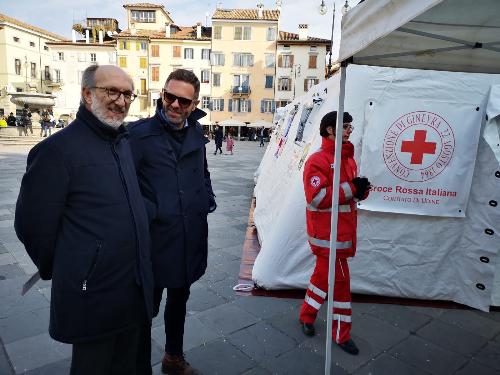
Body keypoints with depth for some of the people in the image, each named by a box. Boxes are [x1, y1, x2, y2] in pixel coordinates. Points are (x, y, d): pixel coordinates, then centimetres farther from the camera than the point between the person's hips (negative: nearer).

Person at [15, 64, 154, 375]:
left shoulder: (127, 142, 6)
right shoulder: (58, 149, -16)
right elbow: (33, 225, -11)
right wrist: (56, 271, 2)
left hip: (136, 288, 6)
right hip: (92, 295, -6)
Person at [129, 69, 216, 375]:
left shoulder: (196, 133, 5)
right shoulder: (140, 133, -14)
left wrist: (208, 199, 7)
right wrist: (148, 212, -19)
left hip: (191, 237, 7)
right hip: (155, 238, -6)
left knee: (179, 299, 24)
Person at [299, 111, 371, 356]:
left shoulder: (348, 158, 13)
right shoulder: (318, 160, -15)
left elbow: (351, 193, 18)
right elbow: (317, 197, -25)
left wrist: (361, 189, -5)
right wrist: (351, 188, -24)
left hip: (343, 231, 9)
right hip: (327, 234, -8)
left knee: (324, 274, 19)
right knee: (340, 280, 1)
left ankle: (307, 316, 38)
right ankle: (341, 335, 19)